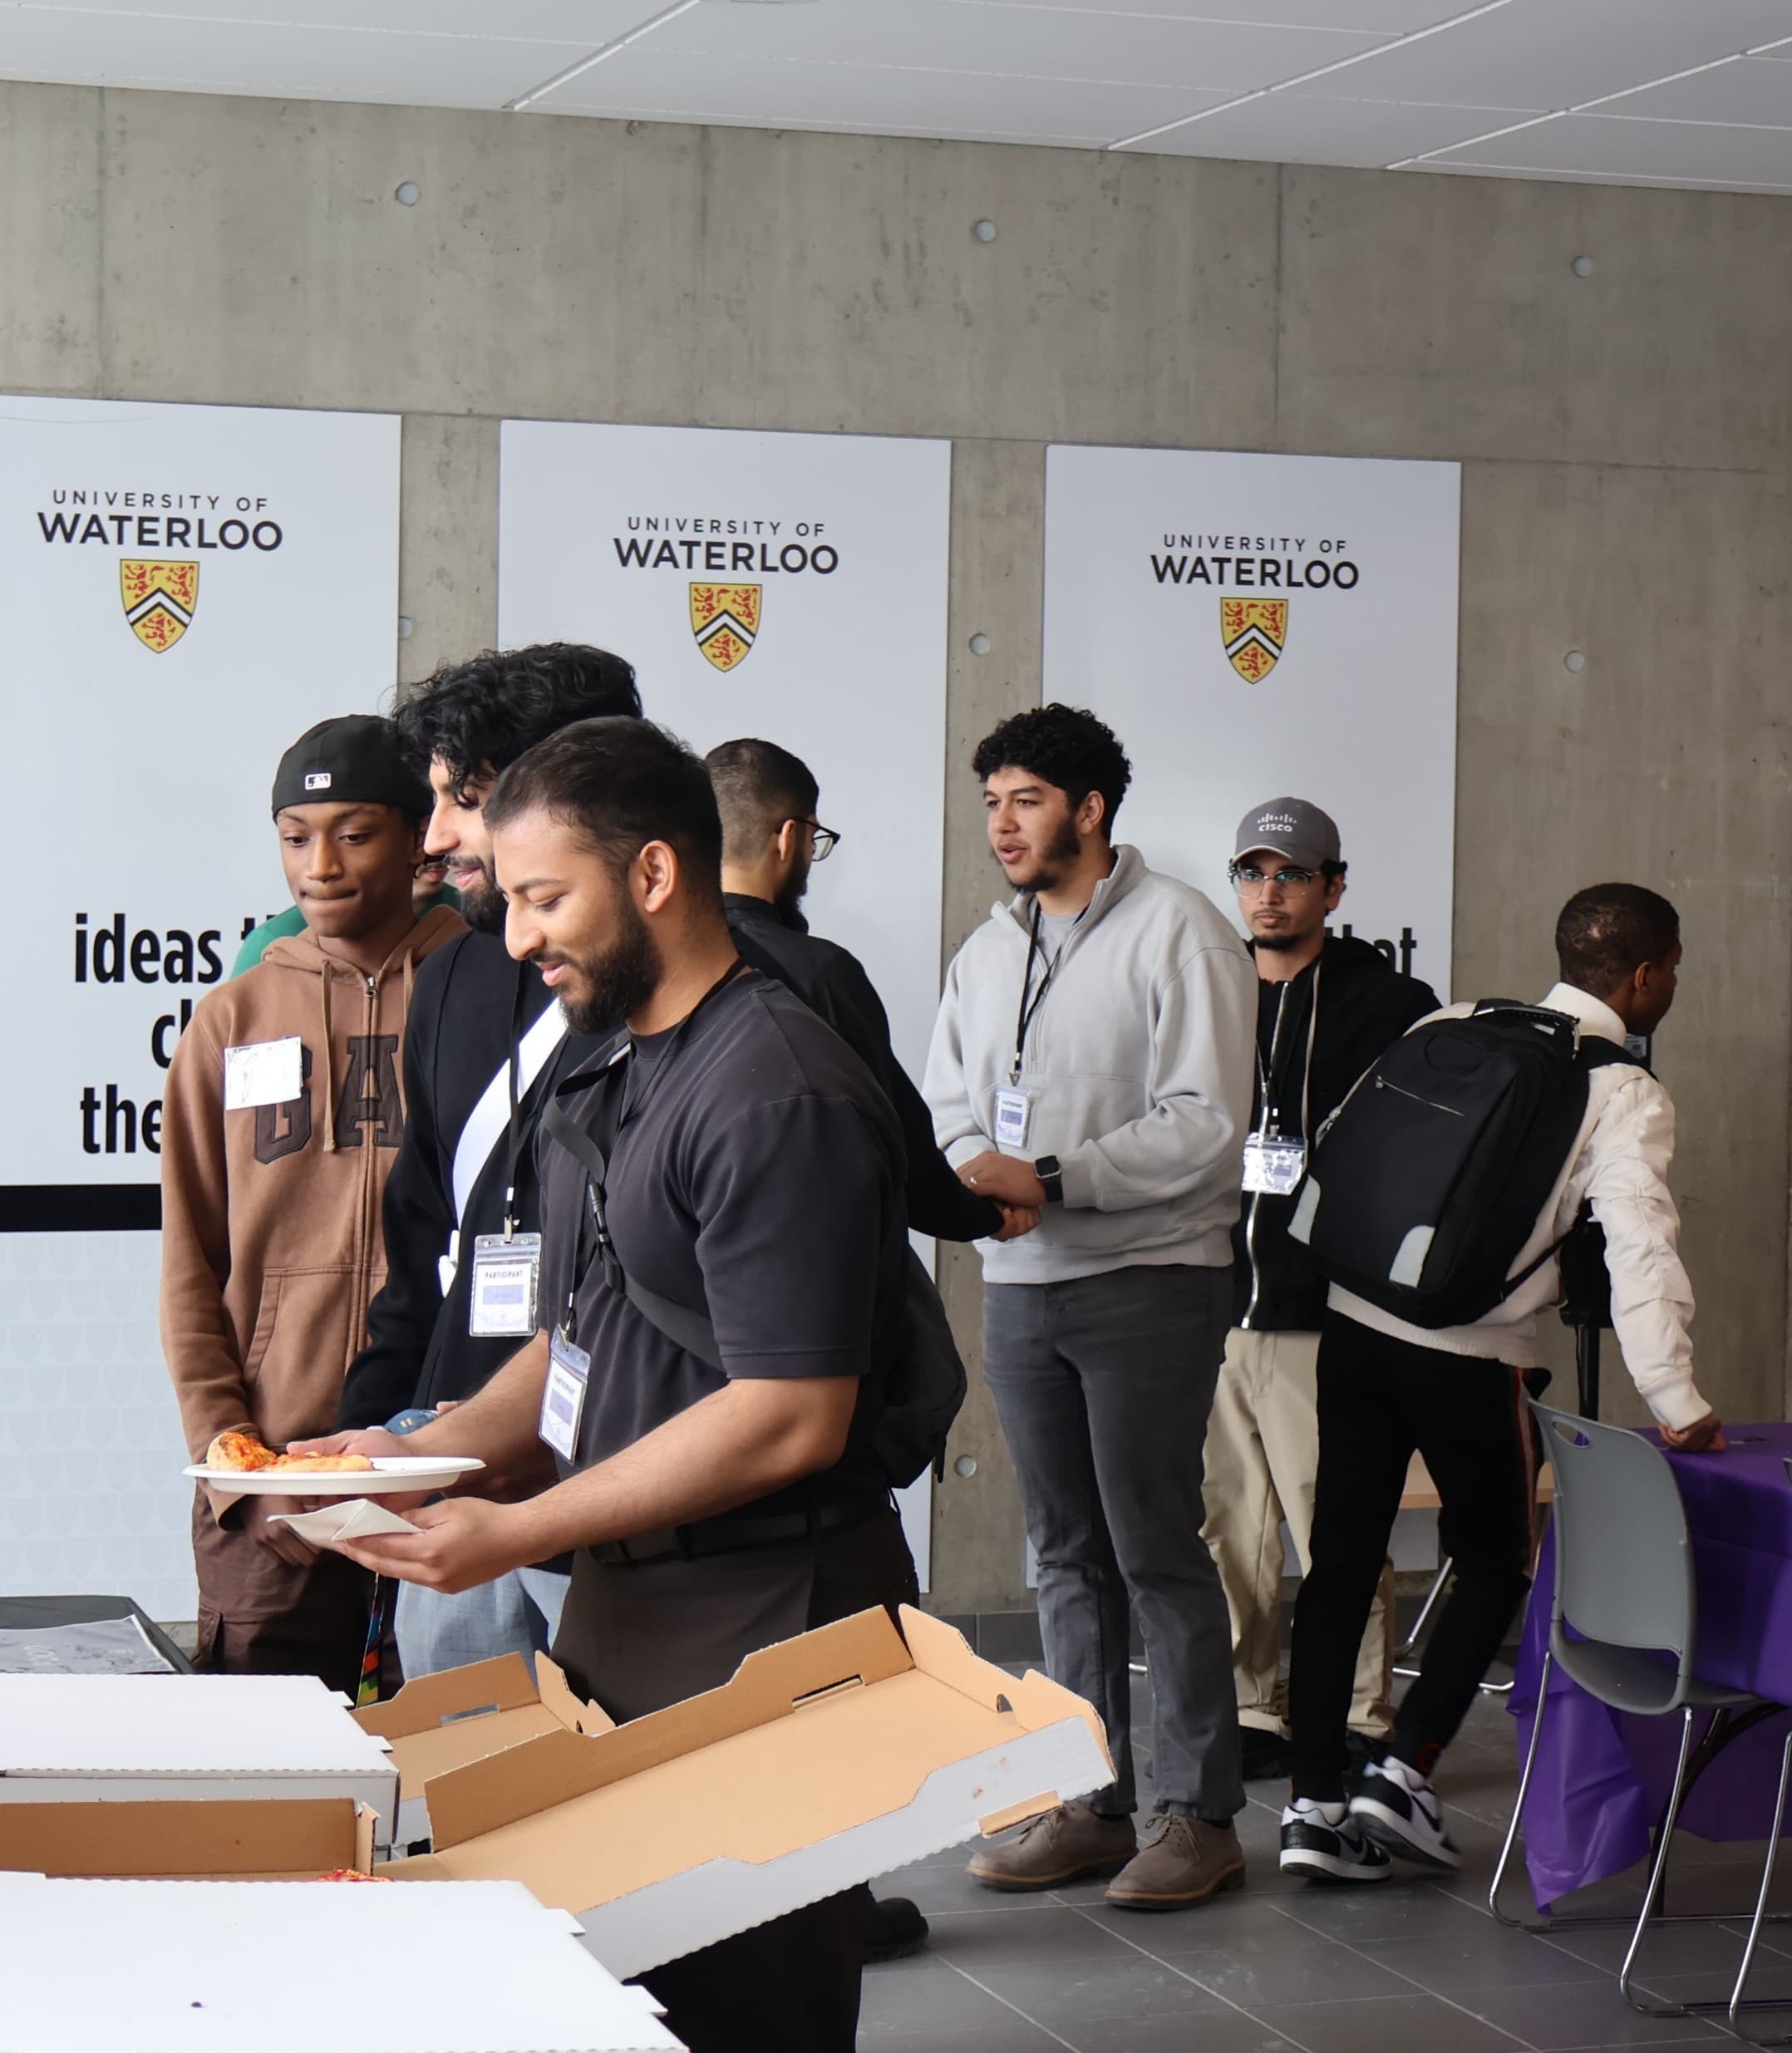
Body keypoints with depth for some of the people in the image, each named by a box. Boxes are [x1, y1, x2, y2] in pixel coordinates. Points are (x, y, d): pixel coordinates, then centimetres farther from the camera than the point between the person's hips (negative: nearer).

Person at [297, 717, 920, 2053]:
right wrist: (425, 1452, 4)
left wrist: (514, 1533, -19)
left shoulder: (779, 1093, -17)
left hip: (760, 1622, -9)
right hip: (619, 1604, 9)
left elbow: (790, 1418, -22)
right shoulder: (607, 1081, 14)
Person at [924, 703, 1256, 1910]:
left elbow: (1203, 1125, -14)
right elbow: (952, 1105, 18)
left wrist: (1048, 1178, -19)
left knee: (1157, 1549, -6)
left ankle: (1202, 1816, 1)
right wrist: (972, 1171, -6)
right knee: (1070, 1554, 10)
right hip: (1020, 1283, 7)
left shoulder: (1178, 935, -7)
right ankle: (1092, 1806, 17)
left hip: (1149, 1281, -7)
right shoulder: (987, 953, 16)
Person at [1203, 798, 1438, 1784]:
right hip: (1212, 1307, 5)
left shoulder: (1389, 1007, 0)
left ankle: (1363, 1728, 5)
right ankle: (1252, 1719, 16)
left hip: (1325, 1320, -5)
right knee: (1229, 1531, 7)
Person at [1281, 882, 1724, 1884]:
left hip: (1356, 1322, 5)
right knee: (1497, 1566, 15)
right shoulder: (1628, 1096, -5)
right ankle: (1406, 1775, 5)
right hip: (1472, 1359, -5)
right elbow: (1639, 1252, -15)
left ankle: (1315, 1805, 9)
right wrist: (1678, 1405, -14)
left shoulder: (1453, 1028, 10)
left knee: (1342, 1559, 10)